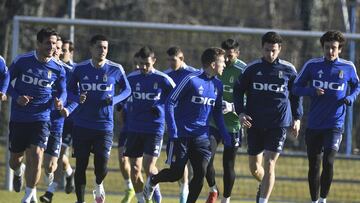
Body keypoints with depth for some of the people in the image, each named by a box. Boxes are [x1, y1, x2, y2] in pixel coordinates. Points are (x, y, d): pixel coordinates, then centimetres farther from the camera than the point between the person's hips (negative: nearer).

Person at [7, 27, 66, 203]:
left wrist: (59, 101, -10)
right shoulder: (22, 61, -4)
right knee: (15, 159, 9)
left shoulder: (58, 69, 1)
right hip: (18, 119, 0)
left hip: (41, 119, 0)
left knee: (36, 154, -17)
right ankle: (19, 172, 48)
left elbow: (62, 91, 13)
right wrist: (17, 97, -13)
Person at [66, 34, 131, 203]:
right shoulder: (80, 69, 1)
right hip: (82, 125, 1)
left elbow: (127, 90, 11)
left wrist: (114, 100, -9)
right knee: (81, 165, 2)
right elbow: (71, 90, 12)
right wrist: (78, 98, -11)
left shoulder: (115, 69, -1)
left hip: (104, 125, -1)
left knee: (102, 166, -8)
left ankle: (98, 184, 27)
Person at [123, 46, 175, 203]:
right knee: (135, 169, 2)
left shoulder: (163, 80, -5)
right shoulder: (131, 78, 3)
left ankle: (155, 190, 15)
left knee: (149, 167, -13)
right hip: (134, 129, 3)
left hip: (154, 129, -3)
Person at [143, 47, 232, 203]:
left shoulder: (217, 85, 7)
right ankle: (152, 181, 30)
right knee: (176, 174, 0)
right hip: (182, 135, -5)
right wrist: (173, 130, -17)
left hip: (201, 137, 5)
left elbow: (217, 113, 18)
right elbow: (170, 102, -11)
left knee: (200, 174, -7)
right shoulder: (191, 80, -13)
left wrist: (225, 135, 10)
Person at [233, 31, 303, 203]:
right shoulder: (252, 68, 1)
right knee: (254, 167, 10)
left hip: (278, 124, -2)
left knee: (269, 165, -11)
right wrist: (240, 112, -6)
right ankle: (264, 186, 41)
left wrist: (297, 118, 8)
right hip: (255, 124, 2)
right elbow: (238, 90, 7)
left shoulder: (288, 70, 1)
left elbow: (296, 94, 13)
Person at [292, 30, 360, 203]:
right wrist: (312, 91, -14)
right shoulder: (312, 65, 1)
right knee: (314, 166, 7)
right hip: (314, 124, 2)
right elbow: (296, 88, 5)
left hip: (335, 123, -2)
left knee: (328, 162, -16)